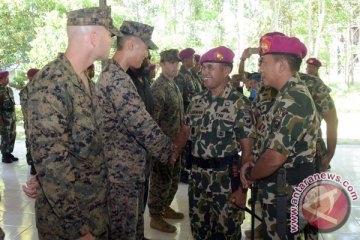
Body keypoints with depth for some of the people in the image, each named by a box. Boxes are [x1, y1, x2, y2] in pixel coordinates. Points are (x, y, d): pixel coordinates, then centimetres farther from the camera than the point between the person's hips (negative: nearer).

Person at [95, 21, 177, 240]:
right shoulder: (118, 80, -23)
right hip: (122, 171, -10)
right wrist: (169, 152, -10)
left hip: (128, 168, 10)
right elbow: (144, 126, -25)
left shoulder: (112, 74, 11)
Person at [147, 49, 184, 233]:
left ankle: (165, 207, 36)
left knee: (174, 178, 19)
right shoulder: (158, 87, -18)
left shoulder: (173, 85, 11)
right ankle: (155, 217, 17)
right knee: (161, 180, 2)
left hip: (175, 142, 9)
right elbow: (152, 120, -23)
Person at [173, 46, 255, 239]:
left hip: (226, 177, -5)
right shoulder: (196, 101, 5)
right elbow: (185, 133, 13)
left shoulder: (239, 104, -11)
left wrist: (243, 188, -14)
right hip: (198, 174, 5)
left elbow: (247, 151, -11)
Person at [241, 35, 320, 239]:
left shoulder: (294, 100, -23)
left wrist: (251, 175, -9)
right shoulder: (290, 95, 11)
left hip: (286, 194, -10)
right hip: (280, 190, 10)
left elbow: (275, 158, -29)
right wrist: (253, 166, 1)